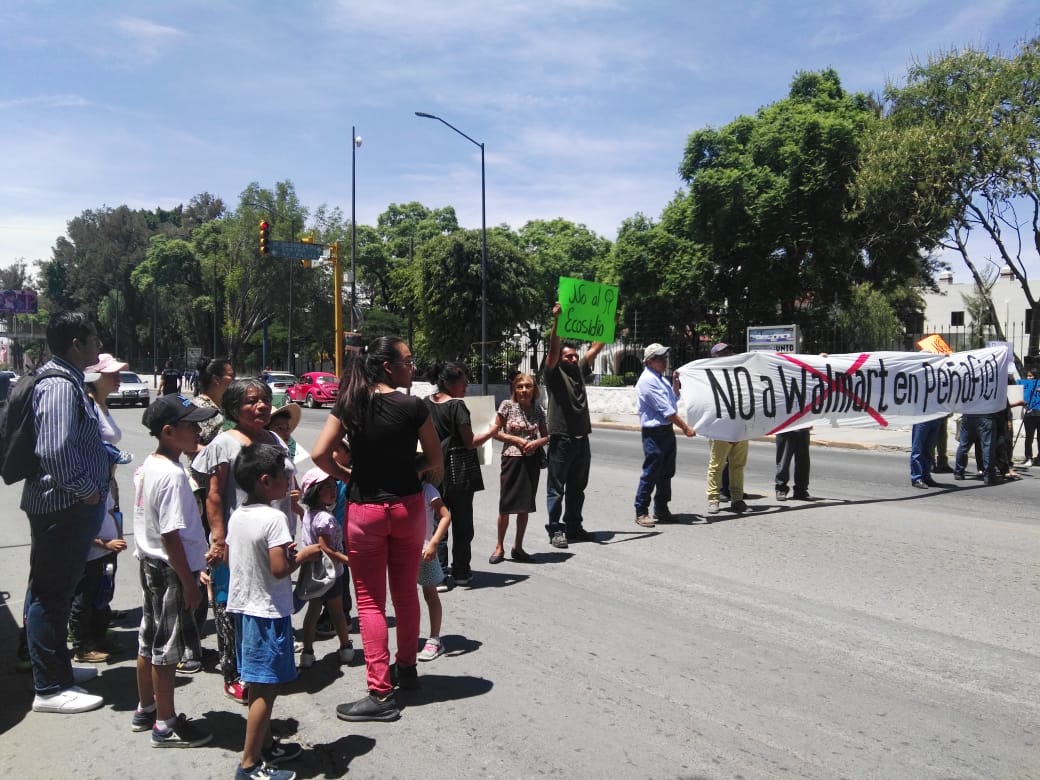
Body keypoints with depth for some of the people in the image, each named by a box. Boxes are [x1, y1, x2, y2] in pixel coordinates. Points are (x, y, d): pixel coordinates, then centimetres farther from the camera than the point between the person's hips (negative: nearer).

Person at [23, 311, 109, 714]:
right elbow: (55, 450, -30)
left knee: (57, 591, 21)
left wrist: (102, 466, 15)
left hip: (70, 505, 11)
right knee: (50, 594, -1)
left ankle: (58, 666, 36)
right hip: (62, 506, -11)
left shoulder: (68, 381, 14)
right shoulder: (59, 386, -19)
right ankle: (49, 688, 9)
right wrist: (86, 488, -19)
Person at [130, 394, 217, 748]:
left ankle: (145, 710, 36)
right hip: (171, 570, -10)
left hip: (150, 563, 10)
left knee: (149, 639, 20)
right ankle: (166, 725, 15)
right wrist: (189, 582, -19)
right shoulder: (172, 475, -25)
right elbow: (171, 535, -25)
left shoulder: (147, 466, 6)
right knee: (167, 648, 2)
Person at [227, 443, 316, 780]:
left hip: (242, 607, 9)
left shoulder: (237, 515, 5)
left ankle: (265, 745, 32)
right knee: (265, 688, -1)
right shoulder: (274, 518, -20)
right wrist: (304, 553, -7)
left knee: (257, 684, 19)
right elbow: (280, 569, -25)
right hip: (268, 612, -9)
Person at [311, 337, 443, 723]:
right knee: (406, 592, 18)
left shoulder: (349, 405, -5)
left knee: (370, 600, 5)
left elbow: (320, 454, -12)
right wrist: (428, 484, 20)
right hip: (407, 506, 0)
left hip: (364, 509, 0)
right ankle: (407, 669, 34)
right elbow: (436, 461, 0)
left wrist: (347, 476, 4)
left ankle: (380, 694, 4)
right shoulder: (413, 407, -9)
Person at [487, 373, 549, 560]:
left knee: (525, 506, 8)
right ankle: (499, 547, 15)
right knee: (505, 506, 0)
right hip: (512, 459, -3)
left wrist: (536, 443, -9)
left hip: (532, 460, 3)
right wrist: (517, 440, -12)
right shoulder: (507, 406, -4)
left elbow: (546, 436, 12)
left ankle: (518, 547, 21)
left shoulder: (537, 410, 5)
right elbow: (494, 432, -3)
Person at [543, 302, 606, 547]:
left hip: (581, 439, 6)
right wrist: (557, 320, -28)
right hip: (561, 440, -6)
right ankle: (555, 530, 6)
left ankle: (574, 526, 24)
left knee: (577, 488, 14)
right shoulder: (554, 373, -4)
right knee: (556, 489, 1)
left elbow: (597, 346, 14)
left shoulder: (580, 370, 12)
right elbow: (553, 348, -18)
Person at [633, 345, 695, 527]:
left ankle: (661, 510, 24)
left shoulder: (661, 379, 15)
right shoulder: (647, 380, -15)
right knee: (651, 473, -5)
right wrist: (685, 428, -17)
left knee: (667, 473, 13)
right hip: (654, 432, -9)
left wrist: (675, 382, 13)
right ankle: (641, 512, 4)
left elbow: (674, 399, 28)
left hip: (667, 430, 9)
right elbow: (665, 409, -18)